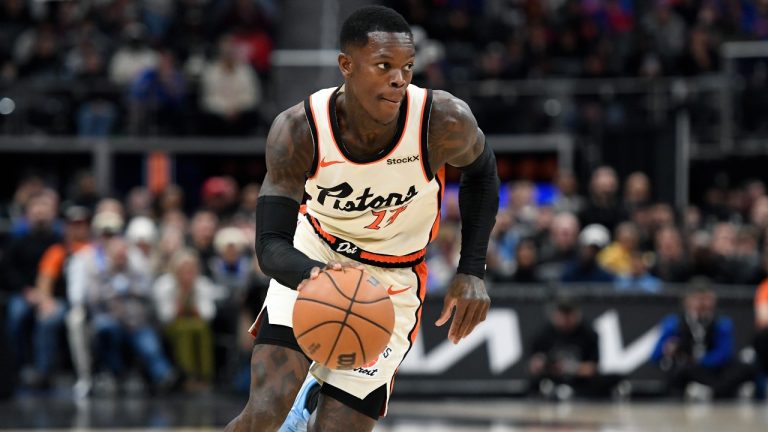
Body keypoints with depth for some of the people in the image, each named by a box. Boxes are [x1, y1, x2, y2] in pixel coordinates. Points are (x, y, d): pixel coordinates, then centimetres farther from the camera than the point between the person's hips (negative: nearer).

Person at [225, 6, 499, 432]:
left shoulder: (444, 122, -26)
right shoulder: (298, 131, -26)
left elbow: (480, 171, -1)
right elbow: (271, 246, -27)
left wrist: (472, 272, -9)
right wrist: (314, 275, -51)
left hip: (392, 282, 1)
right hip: (312, 258, -1)